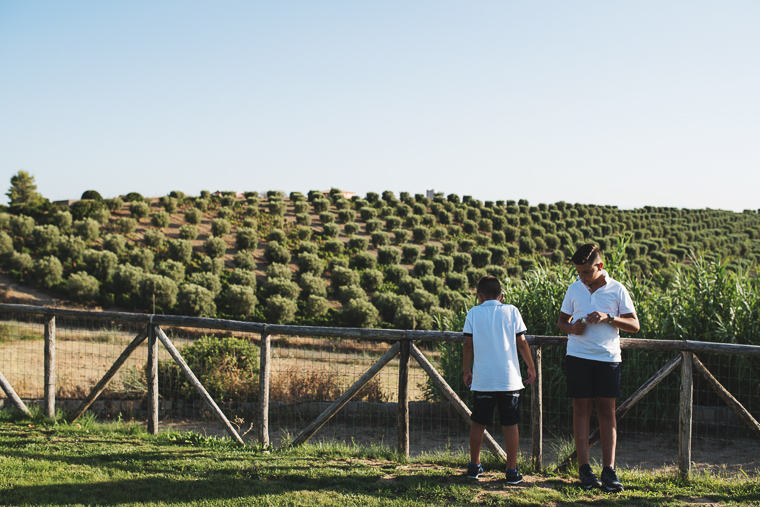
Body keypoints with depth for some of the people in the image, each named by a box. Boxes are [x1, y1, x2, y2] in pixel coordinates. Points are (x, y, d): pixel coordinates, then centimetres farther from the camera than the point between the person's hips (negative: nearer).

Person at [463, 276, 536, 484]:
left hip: (482, 379, 1)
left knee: (478, 423, 13)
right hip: (509, 378, -1)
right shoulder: (511, 311, 2)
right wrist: (531, 367, 11)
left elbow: (468, 344, 2)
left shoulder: (474, 313, 3)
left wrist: (466, 370, 12)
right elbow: (521, 342, 1)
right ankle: (512, 471, 5)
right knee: (510, 424, 4)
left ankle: (474, 466, 22)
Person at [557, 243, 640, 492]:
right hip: (578, 357, 1)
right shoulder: (574, 289, 6)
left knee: (607, 410, 0)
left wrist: (609, 318, -15)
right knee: (581, 408, -1)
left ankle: (609, 470, 3)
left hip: (608, 357, -1)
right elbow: (562, 320, 16)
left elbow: (634, 325, 2)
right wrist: (572, 328, -7)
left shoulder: (617, 290, 1)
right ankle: (584, 469, 3)